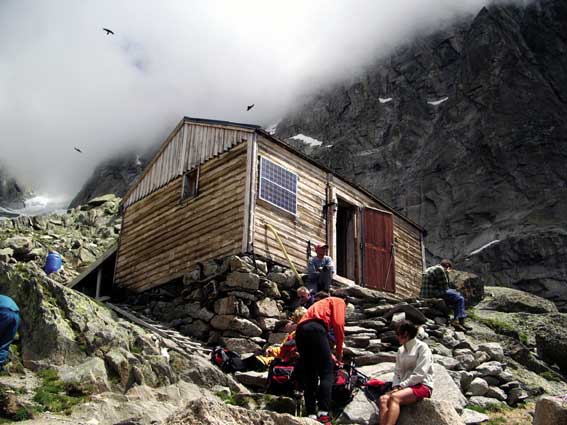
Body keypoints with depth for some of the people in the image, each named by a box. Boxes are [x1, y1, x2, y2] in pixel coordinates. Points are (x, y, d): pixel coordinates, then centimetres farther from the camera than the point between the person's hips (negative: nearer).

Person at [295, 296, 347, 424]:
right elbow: (338, 324, 2)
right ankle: (323, 414, -15)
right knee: (327, 372, -4)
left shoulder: (323, 304, 40)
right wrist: (339, 350, 10)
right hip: (315, 329, -7)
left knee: (309, 375, 10)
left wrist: (330, 355, 38)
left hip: (300, 331, 7)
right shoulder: (339, 301, 19)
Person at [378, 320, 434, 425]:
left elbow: (420, 374, -12)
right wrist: (396, 386, -6)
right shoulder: (401, 350, 18)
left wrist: (401, 386, -15)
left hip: (422, 386, -6)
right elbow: (397, 372, 14)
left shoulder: (422, 347, -2)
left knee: (394, 397, -34)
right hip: (406, 386, 6)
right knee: (383, 399, -25)